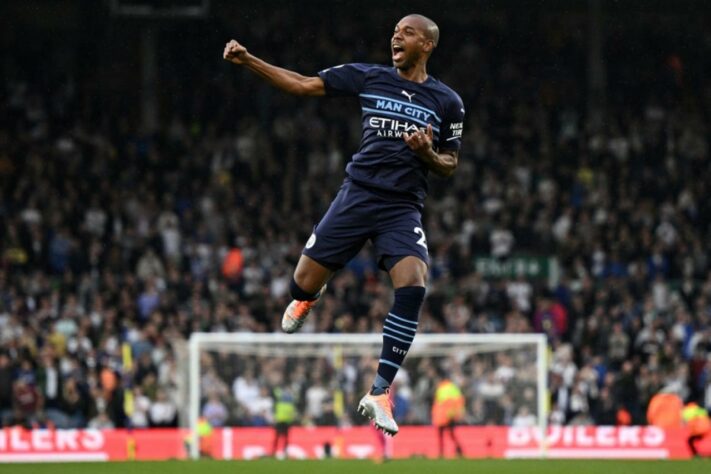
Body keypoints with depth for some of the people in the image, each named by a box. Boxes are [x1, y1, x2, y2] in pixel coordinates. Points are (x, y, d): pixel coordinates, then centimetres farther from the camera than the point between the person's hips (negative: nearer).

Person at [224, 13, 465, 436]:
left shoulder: (447, 102, 5)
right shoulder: (369, 77, 5)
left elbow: (450, 165, 12)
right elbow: (302, 85, 4)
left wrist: (427, 152, -11)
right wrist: (248, 60, -4)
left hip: (403, 208, -1)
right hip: (358, 195, 1)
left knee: (413, 286, -25)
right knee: (303, 286, 1)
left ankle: (379, 393, -20)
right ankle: (309, 299, 44)